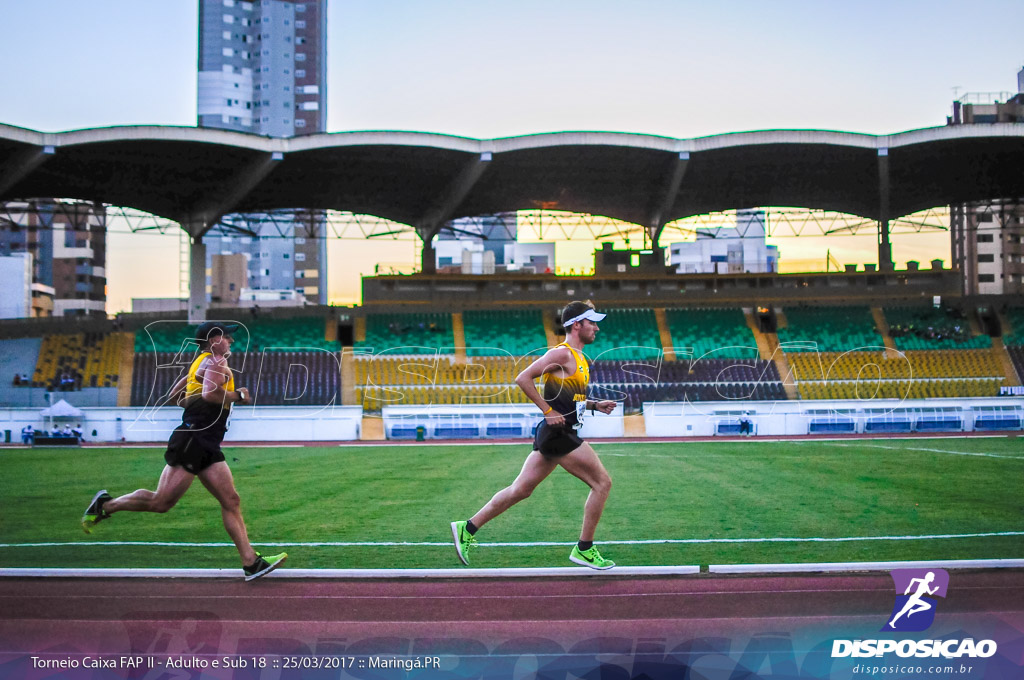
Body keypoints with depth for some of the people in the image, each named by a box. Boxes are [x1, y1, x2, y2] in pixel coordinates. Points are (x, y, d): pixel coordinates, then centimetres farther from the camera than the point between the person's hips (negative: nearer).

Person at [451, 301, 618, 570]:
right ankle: (584, 549, 4)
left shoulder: (578, 358, 17)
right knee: (602, 482, -3)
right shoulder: (562, 353, -13)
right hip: (559, 435, -10)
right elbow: (523, 378, -19)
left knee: (520, 490, 11)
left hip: (554, 435, 10)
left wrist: (595, 405, 12)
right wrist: (548, 411, -19)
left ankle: (467, 529, 15)